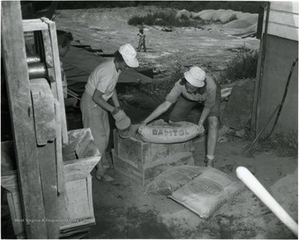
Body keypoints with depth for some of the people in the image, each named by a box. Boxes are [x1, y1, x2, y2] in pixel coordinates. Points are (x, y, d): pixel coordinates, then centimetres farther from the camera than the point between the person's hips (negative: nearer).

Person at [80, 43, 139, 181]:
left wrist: (118, 107, 4)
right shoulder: (109, 73, -33)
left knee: (105, 133, 18)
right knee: (97, 137, -2)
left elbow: (112, 88, 9)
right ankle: (100, 171, 9)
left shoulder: (115, 66, -4)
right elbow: (96, 97, -29)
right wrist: (113, 110, -21)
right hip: (91, 103, -9)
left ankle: (103, 162, 35)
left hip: (99, 102, 9)